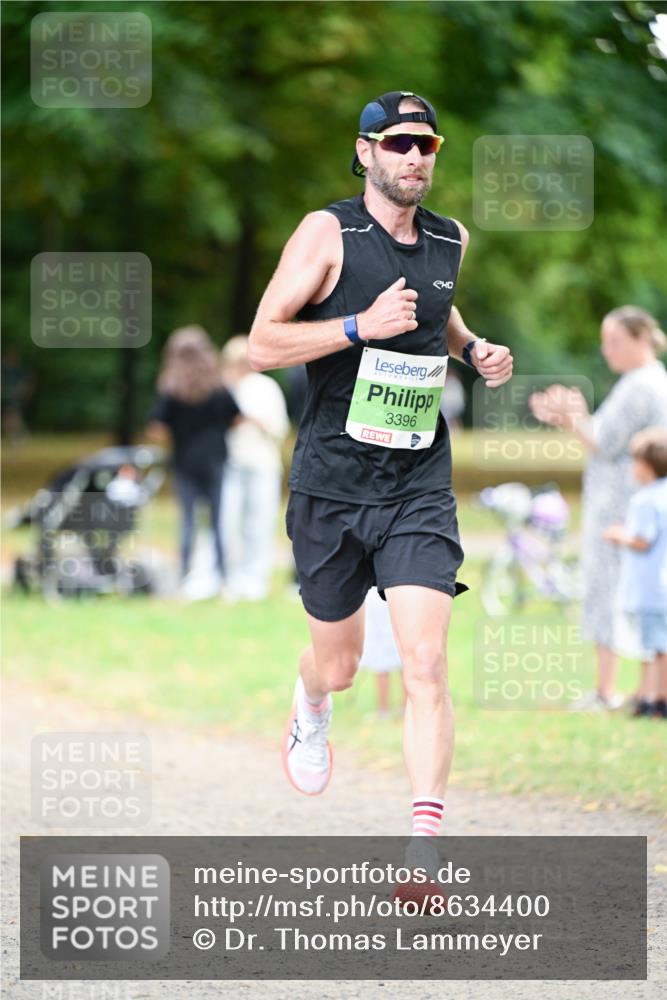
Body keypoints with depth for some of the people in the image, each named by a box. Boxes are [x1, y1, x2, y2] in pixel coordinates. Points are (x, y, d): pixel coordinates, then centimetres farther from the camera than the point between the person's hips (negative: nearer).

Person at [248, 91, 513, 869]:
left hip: (419, 490, 2)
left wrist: (474, 349, 9)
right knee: (339, 663, 13)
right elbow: (262, 344, -11)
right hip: (331, 485, -2)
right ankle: (310, 706, 51)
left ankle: (424, 842, -16)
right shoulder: (327, 233, -7)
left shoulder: (450, 242, 7)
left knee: (426, 665, -14)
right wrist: (361, 326, -22)